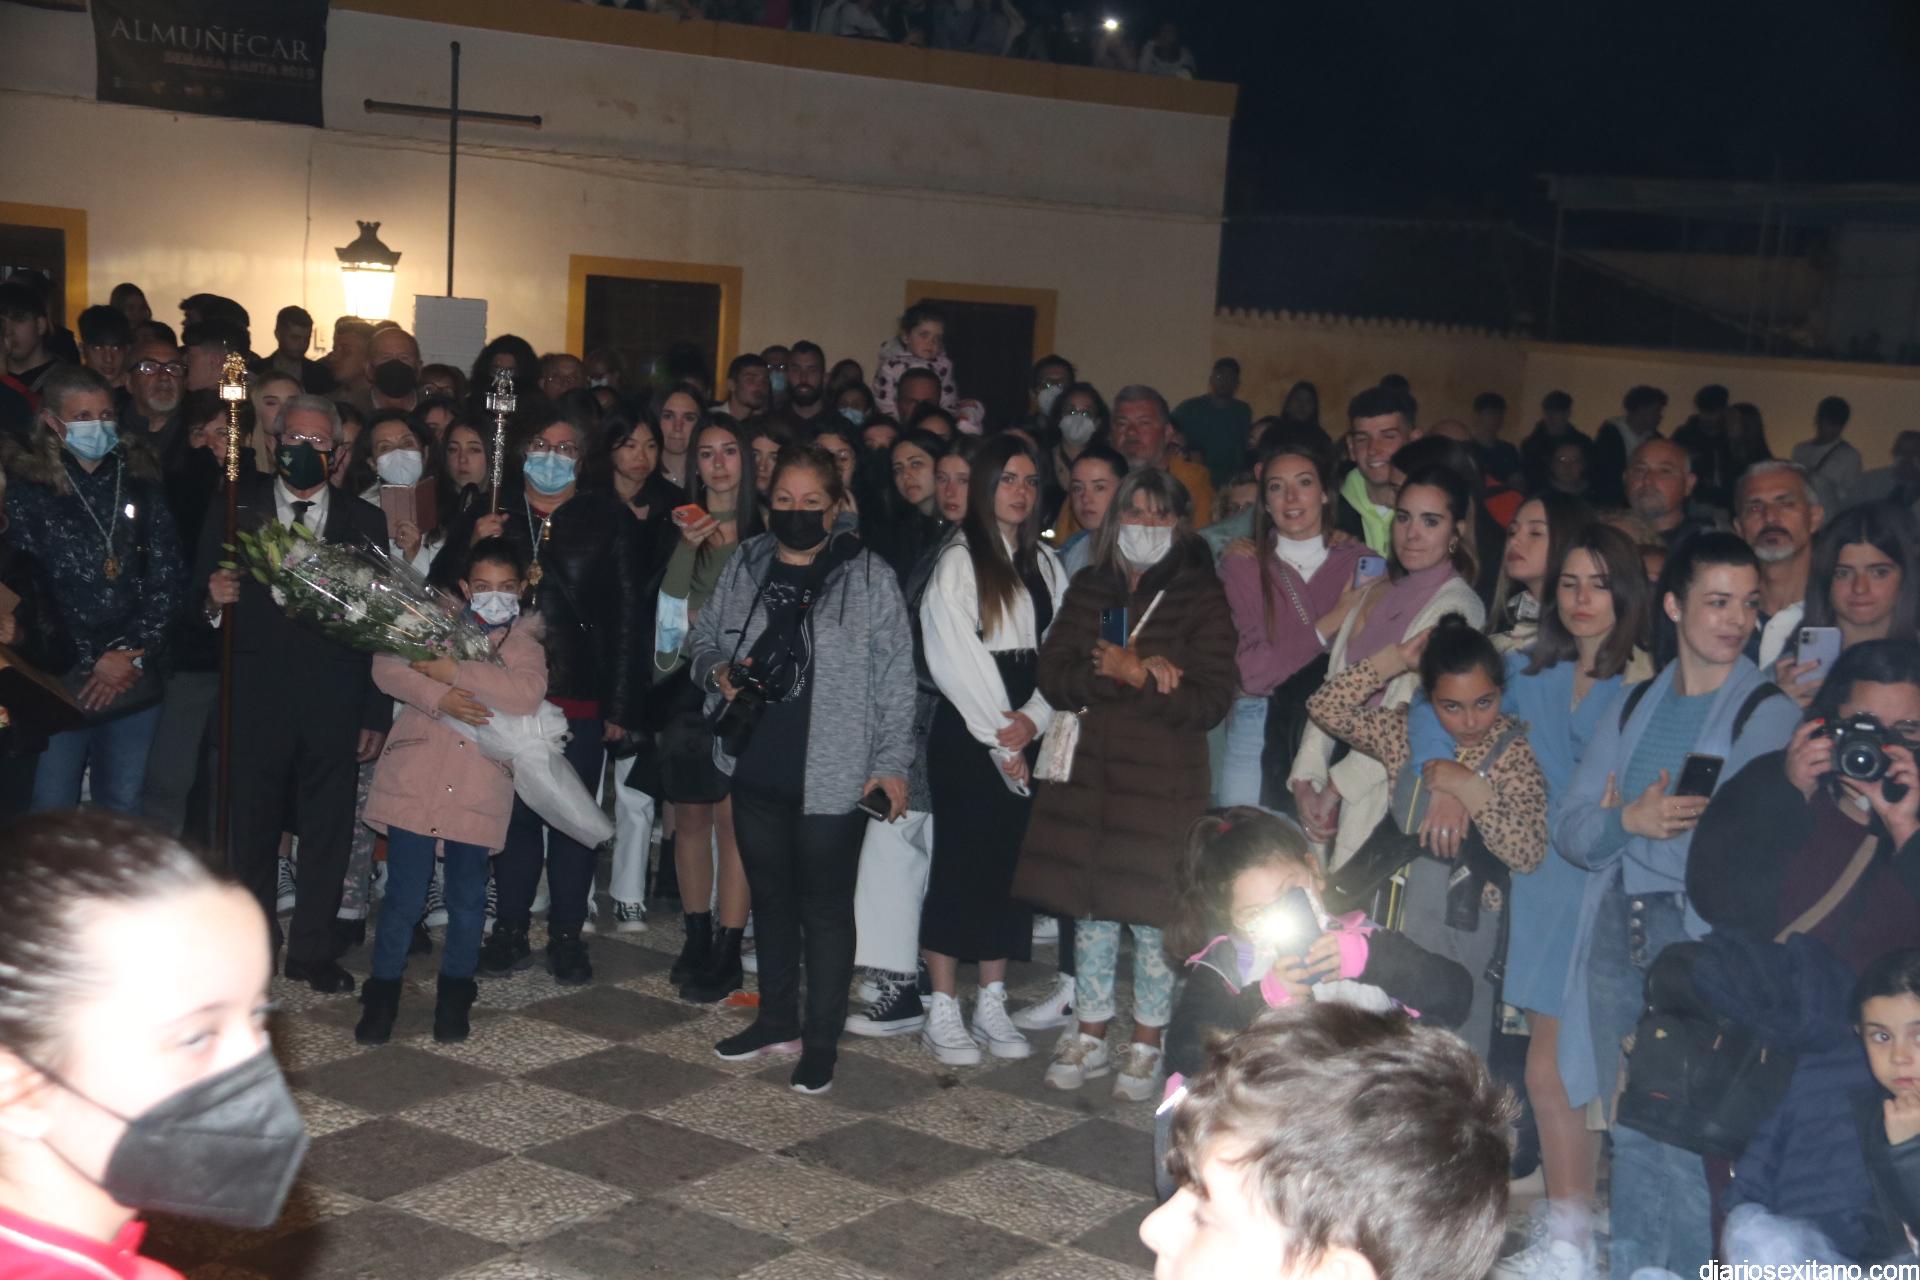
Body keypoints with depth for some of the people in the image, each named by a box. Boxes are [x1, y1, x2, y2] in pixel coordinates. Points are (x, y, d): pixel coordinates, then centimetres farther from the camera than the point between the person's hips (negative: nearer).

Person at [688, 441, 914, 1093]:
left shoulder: (869, 578, -7)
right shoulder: (744, 568, 6)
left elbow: (894, 679, -6)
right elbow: (705, 637, 17)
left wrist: (892, 762, -9)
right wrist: (718, 670, -5)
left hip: (834, 776, -5)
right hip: (756, 766, 5)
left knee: (826, 905, 4)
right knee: (771, 896, 18)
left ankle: (821, 1040, 16)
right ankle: (777, 1019, 35)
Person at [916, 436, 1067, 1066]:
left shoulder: (1045, 563, 14)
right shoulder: (958, 559, -4)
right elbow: (954, 658, -10)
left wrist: (1032, 719, -9)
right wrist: (998, 735, -12)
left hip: (1024, 734, 5)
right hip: (966, 731, -5)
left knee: (1010, 862, 7)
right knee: (959, 861, -4)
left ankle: (992, 1006, 16)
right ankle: (942, 1013, 3)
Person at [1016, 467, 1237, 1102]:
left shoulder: (1200, 598, -2)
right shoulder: (1087, 591, 11)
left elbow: (1211, 700, -9)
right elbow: (1055, 677, 0)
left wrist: (1133, 676, -14)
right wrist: (1128, 674, -13)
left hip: (1163, 778, -4)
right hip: (1088, 771, 4)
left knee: (1153, 914, 0)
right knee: (1091, 909, 10)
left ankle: (1146, 1047, 14)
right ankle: (1089, 1037, 23)